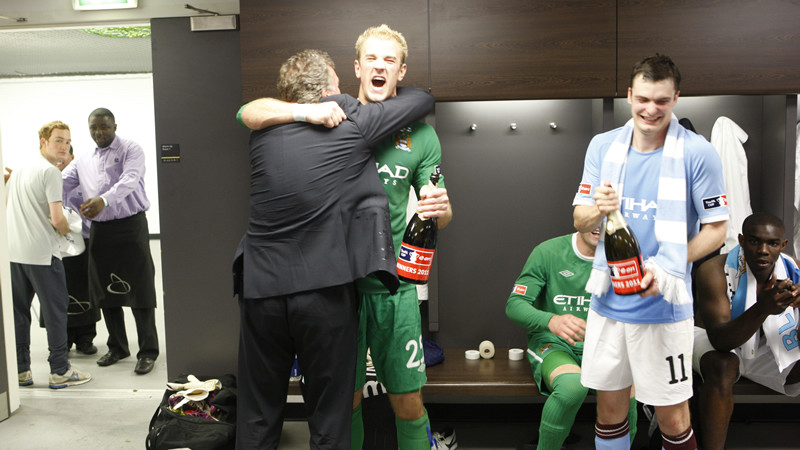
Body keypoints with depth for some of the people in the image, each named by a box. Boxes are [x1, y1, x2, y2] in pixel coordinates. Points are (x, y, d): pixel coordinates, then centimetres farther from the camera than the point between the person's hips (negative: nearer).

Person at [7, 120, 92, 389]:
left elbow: (6, 204, 28)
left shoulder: (18, 170, 17)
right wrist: (67, 232, 3)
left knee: (18, 311, 12)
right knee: (55, 309, 0)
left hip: (13, 251, 8)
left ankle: (20, 369, 18)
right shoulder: (50, 171, -10)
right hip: (42, 252, -8)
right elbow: (57, 218, -16)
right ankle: (59, 371, 4)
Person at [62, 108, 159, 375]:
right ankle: (117, 347, 26)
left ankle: (148, 352, 4)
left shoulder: (131, 150, -2)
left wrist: (105, 199, -38)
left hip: (130, 226, -6)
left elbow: (130, 180, -20)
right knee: (105, 292, 11)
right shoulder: (83, 161, 16)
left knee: (139, 291, -4)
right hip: (100, 230, 6)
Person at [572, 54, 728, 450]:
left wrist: (666, 268, -19)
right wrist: (599, 209, -18)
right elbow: (579, 220, 5)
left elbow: (716, 229, -6)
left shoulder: (697, 153, -9)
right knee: (609, 404, 15)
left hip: (664, 307, -3)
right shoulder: (603, 146, 3)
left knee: (671, 417, 7)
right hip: (608, 301, 3)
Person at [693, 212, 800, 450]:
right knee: (722, 367, -35)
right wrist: (762, 309, -51)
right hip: (721, 343, -4)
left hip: (772, 347, 4)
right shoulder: (715, 271, -27)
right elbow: (720, 340, -34)